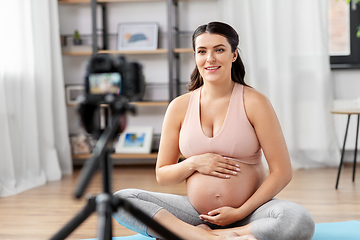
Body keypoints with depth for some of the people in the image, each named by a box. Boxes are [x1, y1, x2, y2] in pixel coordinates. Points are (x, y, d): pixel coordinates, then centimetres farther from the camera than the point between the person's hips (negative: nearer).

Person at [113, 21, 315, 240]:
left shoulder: (253, 103, -5)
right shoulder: (180, 107, 3)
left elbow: (282, 172, -7)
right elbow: (162, 175, 9)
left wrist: (240, 212, -14)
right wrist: (193, 164, -11)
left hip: (250, 211, -2)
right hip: (196, 211, 3)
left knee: (300, 221, -34)